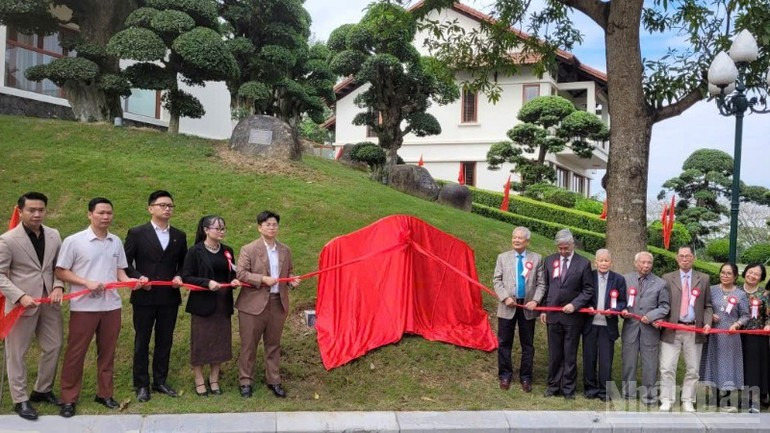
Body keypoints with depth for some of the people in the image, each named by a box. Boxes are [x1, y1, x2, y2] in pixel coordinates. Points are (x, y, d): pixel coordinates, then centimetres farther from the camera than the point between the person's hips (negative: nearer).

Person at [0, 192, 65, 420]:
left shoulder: (54, 235, 4)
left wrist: (58, 286, -6)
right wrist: (20, 296, -21)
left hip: (49, 302, 5)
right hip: (22, 304, -5)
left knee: (53, 346, 13)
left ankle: (42, 390, 31)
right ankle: (20, 400, 16)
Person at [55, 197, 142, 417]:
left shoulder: (116, 242, 6)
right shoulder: (73, 241, -8)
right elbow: (60, 272, -6)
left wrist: (130, 280, -8)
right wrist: (87, 282, -18)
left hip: (111, 306, 4)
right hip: (84, 306, -4)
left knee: (107, 352, 13)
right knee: (76, 352, 4)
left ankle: (104, 393, 25)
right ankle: (69, 399, 13)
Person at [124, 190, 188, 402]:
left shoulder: (179, 236, 8)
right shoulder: (137, 233, -2)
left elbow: (183, 263, 15)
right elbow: (125, 263, -1)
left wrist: (179, 276, -5)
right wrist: (139, 277, -16)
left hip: (169, 297, 3)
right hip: (144, 296, -3)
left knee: (165, 341, 10)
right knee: (142, 341, 5)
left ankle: (160, 381, 23)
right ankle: (141, 385, 14)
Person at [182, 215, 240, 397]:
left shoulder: (227, 251, 8)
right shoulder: (195, 251, -8)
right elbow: (186, 277, -11)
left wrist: (234, 281, -3)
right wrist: (207, 282, -23)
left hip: (223, 304, 5)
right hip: (202, 303, -5)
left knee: (220, 341, 8)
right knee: (201, 342, 2)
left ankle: (214, 380, 21)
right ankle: (199, 381, 15)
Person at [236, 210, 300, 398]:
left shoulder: (285, 251, 10)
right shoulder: (248, 249, -5)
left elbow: (289, 272, 20)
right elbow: (241, 274, -11)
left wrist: (292, 279, -3)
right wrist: (262, 279, -20)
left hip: (278, 303, 4)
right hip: (254, 303, -4)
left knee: (273, 344, 13)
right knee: (249, 344, 4)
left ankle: (274, 380, 23)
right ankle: (245, 381, 15)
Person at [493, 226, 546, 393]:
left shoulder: (537, 259, 3)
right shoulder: (503, 257, 5)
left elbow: (541, 284, 2)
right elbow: (497, 280, 2)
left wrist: (535, 300, -11)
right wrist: (505, 297, -12)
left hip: (528, 307, 0)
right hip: (507, 307, 0)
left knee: (528, 345, 7)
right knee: (504, 343, 6)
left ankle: (525, 378, 18)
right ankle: (505, 376, 18)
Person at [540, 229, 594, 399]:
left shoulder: (583, 263, -3)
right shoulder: (550, 260, 6)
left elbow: (588, 290, -2)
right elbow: (546, 286, 11)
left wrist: (574, 304, -13)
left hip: (572, 316, -3)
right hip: (553, 314, 3)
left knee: (570, 355, 5)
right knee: (554, 354, 10)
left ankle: (568, 389, 14)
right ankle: (553, 385, 20)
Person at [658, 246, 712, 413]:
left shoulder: (703, 279, 8)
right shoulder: (667, 278, 6)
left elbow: (708, 306, 9)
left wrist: (707, 323, -6)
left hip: (695, 331, 1)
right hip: (672, 330, -1)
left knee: (692, 369, 7)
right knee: (667, 368, -3)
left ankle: (687, 402, 18)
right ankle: (667, 401, 7)